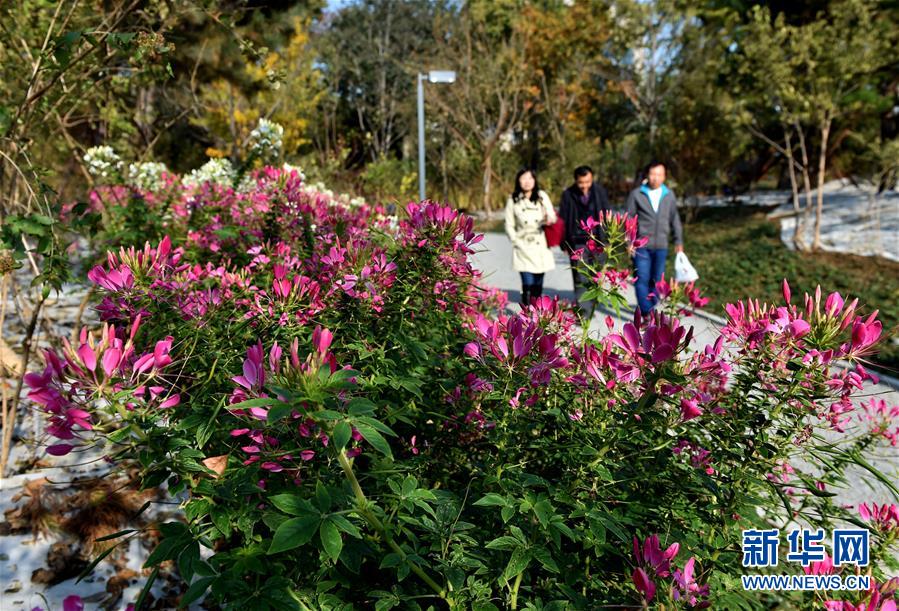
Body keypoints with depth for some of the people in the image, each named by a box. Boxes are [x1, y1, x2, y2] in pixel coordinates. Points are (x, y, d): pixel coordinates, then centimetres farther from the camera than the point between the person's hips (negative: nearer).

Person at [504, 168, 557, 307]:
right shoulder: (513, 200, 2)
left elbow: (552, 216, 5)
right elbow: (509, 225, 6)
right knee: (528, 283, -13)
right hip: (524, 248, -2)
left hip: (541, 247, 2)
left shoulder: (542, 196, 5)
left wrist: (549, 219, -18)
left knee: (538, 284, 6)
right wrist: (517, 242, -3)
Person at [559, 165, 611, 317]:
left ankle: (594, 304, 27)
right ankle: (580, 309, 0)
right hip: (577, 243, -1)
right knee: (580, 279, -4)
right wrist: (564, 244, 2)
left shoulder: (600, 191, 2)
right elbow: (563, 220, 4)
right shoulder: (568, 194, -1)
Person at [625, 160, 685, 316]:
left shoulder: (669, 195, 8)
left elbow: (674, 219, 15)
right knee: (642, 279, -9)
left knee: (656, 280, 9)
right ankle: (646, 312, -7)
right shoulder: (637, 194, -1)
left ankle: (649, 310, 22)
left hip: (661, 246, 3)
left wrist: (678, 241, 14)